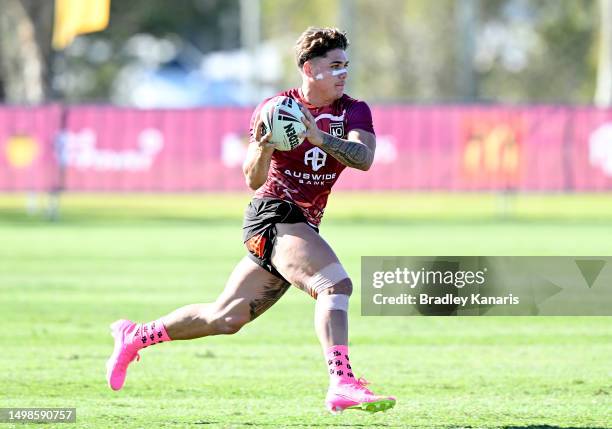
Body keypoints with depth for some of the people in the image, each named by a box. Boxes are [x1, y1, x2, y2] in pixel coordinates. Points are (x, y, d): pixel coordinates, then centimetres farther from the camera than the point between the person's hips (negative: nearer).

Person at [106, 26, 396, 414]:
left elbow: (364, 158, -18)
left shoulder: (354, 112, 3)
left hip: (302, 227, 5)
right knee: (336, 284, -28)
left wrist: (320, 138, -34)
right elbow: (253, 181, -7)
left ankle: (134, 336, 29)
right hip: (273, 214, -5)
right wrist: (262, 151, -28)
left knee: (224, 318, 11)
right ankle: (343, 385, -39)